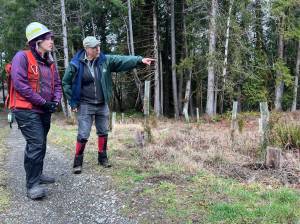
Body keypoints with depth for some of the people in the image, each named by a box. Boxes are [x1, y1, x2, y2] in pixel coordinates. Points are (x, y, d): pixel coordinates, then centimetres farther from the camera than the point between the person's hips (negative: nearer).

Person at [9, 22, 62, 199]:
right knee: (36, 144, -14)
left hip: (45, 111, 8)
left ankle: (37, 174, 31)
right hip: (27, 110, -8)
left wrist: (55, 101, -3)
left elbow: (57, 84, 17)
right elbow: (19, 83, -18)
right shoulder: (22, 57, -10)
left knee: (40, 145, 16)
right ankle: (33, 185, -7)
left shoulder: (50, 62, 13)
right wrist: (43, 102, -17)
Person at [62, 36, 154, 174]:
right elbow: (66, 82, -1)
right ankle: (77, 162, 13)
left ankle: (103, 158, 31)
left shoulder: (105, 60, -3)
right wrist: (72, 102, -3)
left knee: (103, 133, 14)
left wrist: (140, 60, -25)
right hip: (85, 105, -4)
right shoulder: (76, 64, -10)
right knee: (83, 135, -3)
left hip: (102, 105, 4)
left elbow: (123, 60, -11)